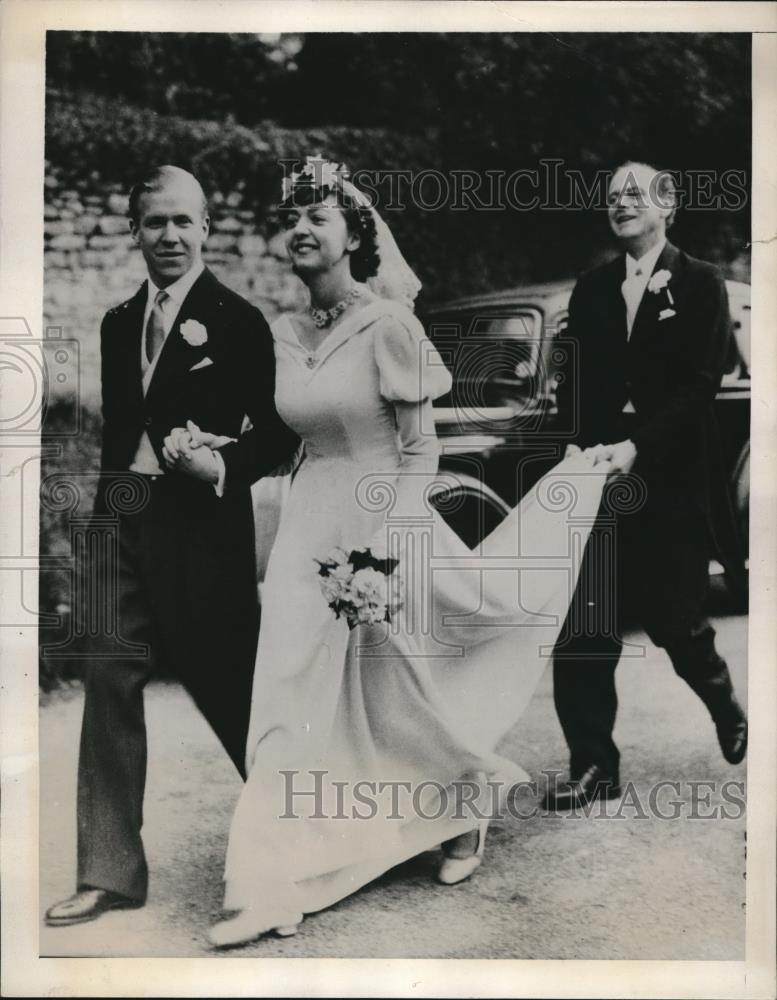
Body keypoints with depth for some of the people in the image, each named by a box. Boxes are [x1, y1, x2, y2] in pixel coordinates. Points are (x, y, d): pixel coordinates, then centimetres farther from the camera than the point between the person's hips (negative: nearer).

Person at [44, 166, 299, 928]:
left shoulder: (237, 320, -6)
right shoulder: (118, 323, 13)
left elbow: (278, 430, -6)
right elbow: (116, 429, 17)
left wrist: (226, 466, -22)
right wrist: (106, 507, 14)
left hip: (202, 523, -5)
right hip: (123, 522, 6)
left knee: (227, 687, 7)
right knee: (109, 687, 2)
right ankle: (110, 872, 11)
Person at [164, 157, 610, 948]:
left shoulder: (389, 324, -11)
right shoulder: (284, 335, 7)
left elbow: (420, 450, -12)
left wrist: (387, 544, -20)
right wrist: (207, 444, 0)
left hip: (387, 524, -5)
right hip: (309, 529, 5)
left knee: (402, 693, 10)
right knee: (294, 706, 2)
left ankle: (469, 804, 41)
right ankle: (276, 889, 9)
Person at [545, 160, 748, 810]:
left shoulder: (701, 284, 0)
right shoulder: (591, 291, 13)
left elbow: (700, 384, -9)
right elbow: (575, 386, 9)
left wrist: (637, 447, -20)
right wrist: (588, 448, -9)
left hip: (670, 481, -3)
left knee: (675, 621, 8)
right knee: (585, 628, -3)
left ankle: (727, 709, 39)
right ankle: (595, 765, 6)